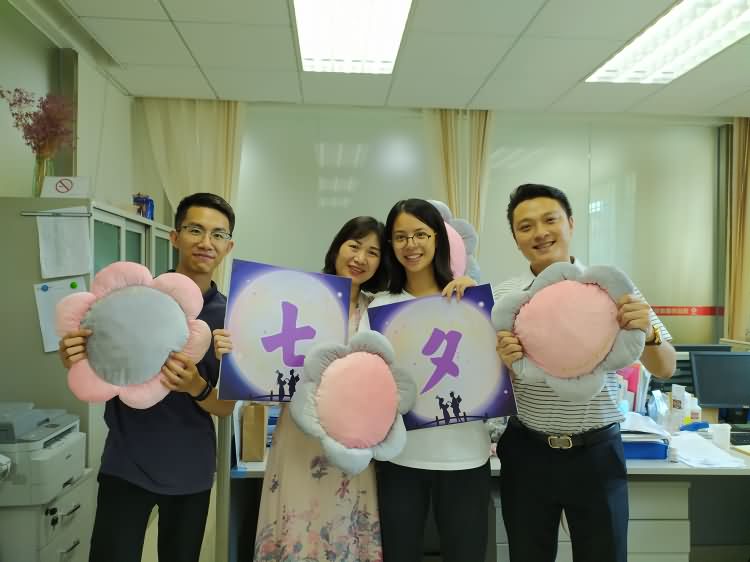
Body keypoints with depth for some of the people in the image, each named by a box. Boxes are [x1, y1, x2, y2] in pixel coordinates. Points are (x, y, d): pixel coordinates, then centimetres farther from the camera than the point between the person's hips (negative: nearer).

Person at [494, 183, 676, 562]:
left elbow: (664, 370, -4)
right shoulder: (501, 297, -4)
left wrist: (648, 332, -26)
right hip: (527, 453, 1)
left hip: (597, 453, -1)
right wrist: (503, 363, -22)